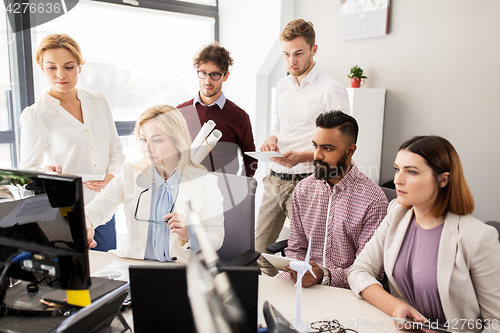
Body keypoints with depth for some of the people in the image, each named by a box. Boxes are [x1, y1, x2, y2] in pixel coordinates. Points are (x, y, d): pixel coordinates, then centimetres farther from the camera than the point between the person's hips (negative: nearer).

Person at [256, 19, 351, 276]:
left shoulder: (331, 90, -9)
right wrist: (271, 140, -1)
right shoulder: (282, 85, 13)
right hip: (274, 179, 7)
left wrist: (301, 156, -24)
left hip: (305, 182, -6)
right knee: (259, 248, 12)